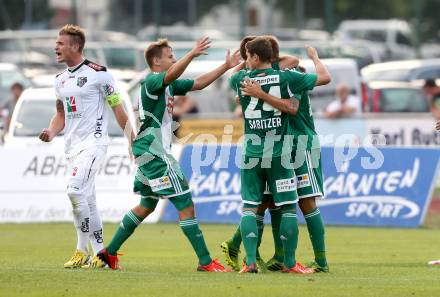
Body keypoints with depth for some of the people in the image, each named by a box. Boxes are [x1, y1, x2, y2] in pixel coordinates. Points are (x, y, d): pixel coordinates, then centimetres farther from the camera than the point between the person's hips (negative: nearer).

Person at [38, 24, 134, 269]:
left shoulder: (97, 74, -8)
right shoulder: (60, 80, 14)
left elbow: (118, 109, -6)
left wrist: (132, 140, -7)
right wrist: (51, 133, 2)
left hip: (93, 142, -8)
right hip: (72, 145, 8)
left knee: (74, 190, -21)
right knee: (87, 200, 9)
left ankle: (82, 250, -14)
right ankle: (99, 252, 16)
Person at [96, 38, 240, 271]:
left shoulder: (169, 85, 16)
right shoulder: (151, 81, -13)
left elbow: (198, 83, 22)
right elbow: (171, 74, -35)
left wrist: (226, 66, 17)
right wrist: (192, 55, -48)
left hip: (152, 153, 11)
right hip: (153, 152, -11)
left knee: (147, 205, 20)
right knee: (185, 204, -10)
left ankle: (110, 252, 24)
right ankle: (205, 262, -9)